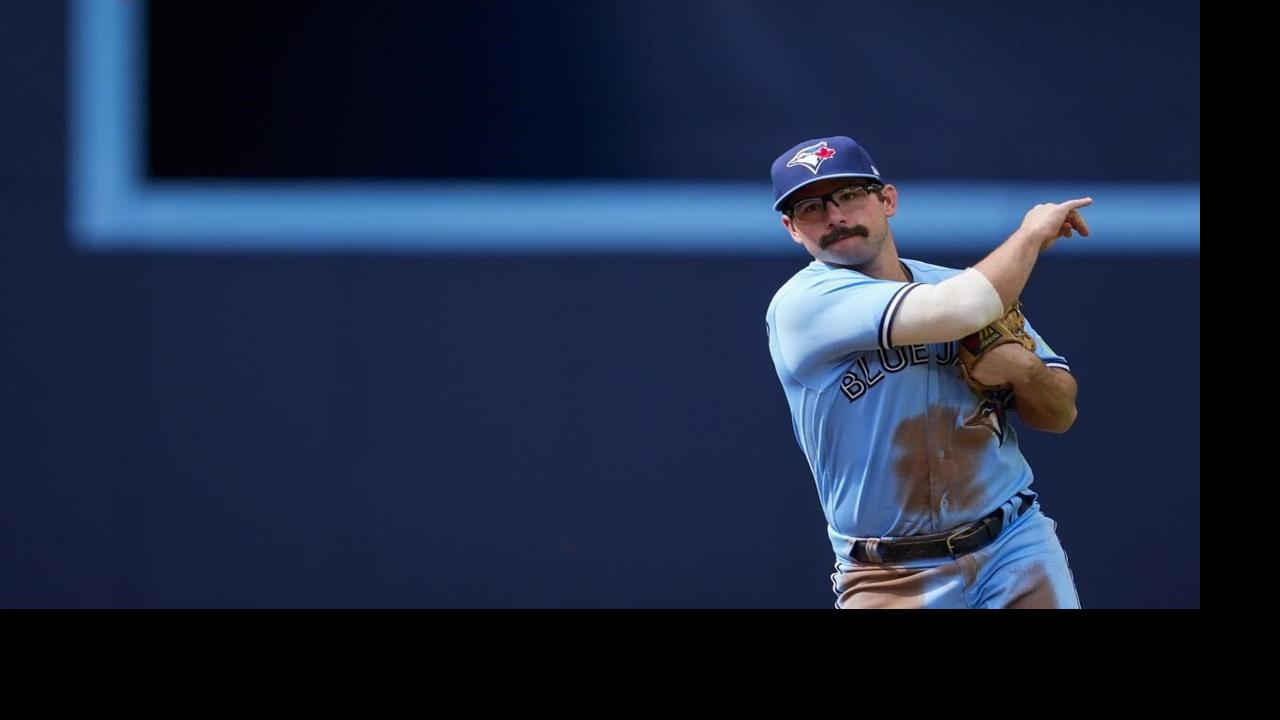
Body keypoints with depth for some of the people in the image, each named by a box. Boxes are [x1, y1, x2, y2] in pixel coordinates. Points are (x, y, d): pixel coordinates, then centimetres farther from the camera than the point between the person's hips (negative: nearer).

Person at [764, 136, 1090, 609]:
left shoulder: (967, 285, 9)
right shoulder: (802, 304, -11)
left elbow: (1061, 414, 13)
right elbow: (956, 312, -23)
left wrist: (1024, 370, -10)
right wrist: (1032, 233, -7)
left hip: (1015, 547, 4)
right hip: (890, 582, -4)